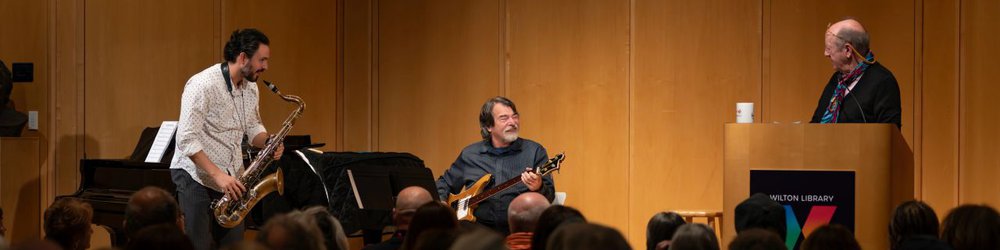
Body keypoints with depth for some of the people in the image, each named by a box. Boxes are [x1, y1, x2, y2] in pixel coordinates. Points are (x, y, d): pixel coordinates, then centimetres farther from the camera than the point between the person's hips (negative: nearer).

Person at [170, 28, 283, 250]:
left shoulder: (251, 87, 6)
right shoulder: (203, 86, -19)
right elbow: (187, 139, -23)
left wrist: (268, 143, -6)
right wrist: (218, 175, -28)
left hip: (231, 181, 7)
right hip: (197, 178, -7)